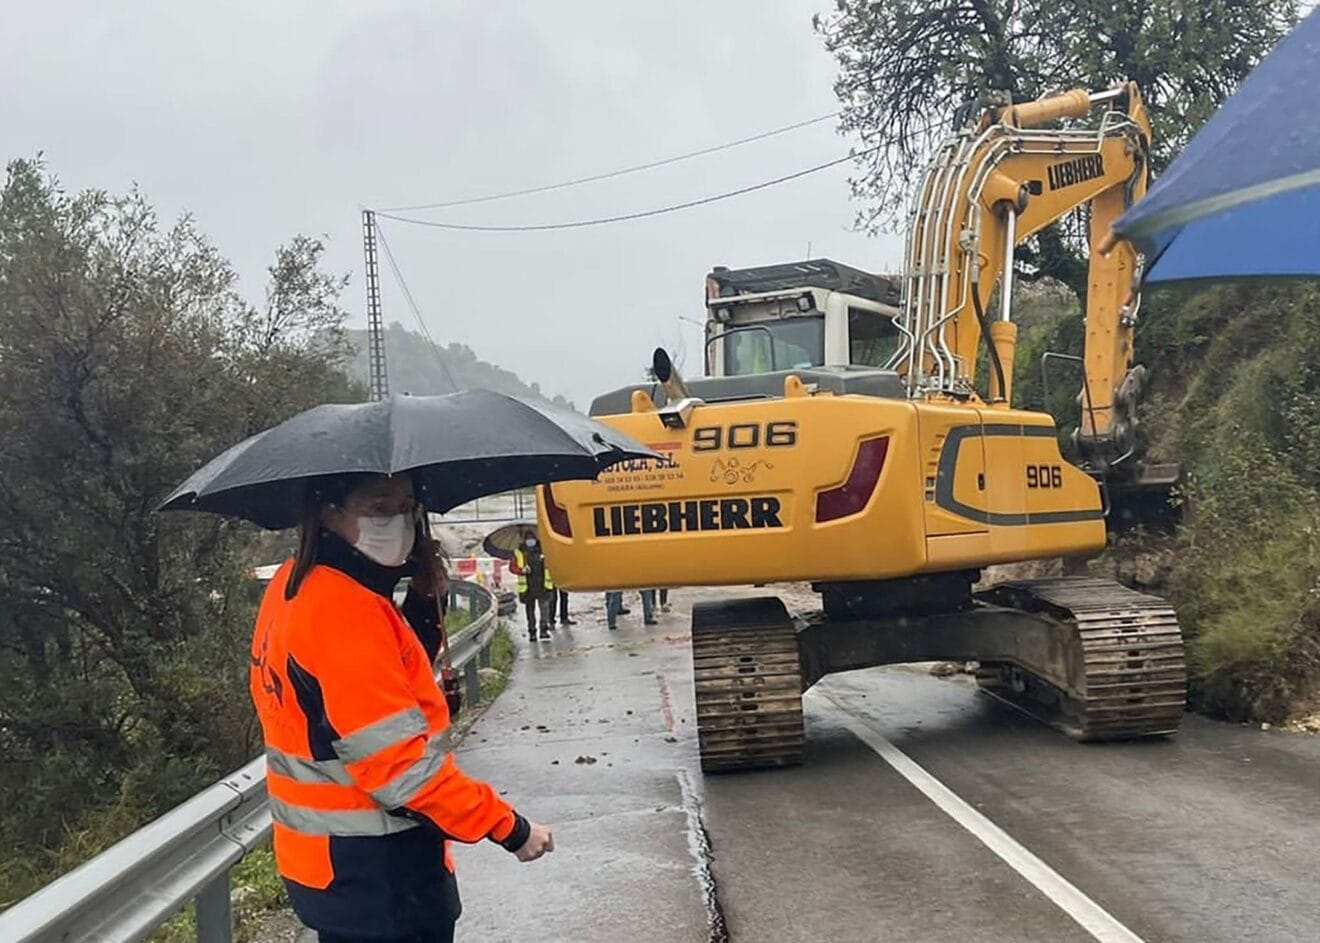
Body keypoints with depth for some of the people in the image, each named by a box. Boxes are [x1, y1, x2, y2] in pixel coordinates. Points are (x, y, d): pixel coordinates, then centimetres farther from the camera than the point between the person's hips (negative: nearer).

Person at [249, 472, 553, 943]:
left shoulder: (296, 587, 6)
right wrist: (509, 827, -17)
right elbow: (400, 763, -25)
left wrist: (424, 602, -1)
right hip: (376, 876, -9)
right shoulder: (345, 608, -23)